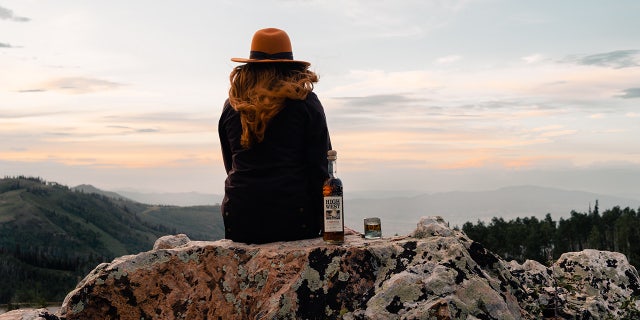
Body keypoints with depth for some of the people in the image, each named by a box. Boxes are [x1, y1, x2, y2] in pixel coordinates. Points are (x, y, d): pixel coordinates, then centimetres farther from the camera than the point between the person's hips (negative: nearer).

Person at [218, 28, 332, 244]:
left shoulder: (231, 105, 10)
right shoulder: (305, 102, 0)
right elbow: (320, 167, -2)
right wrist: (323, 222, 4)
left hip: (239, 221, 3)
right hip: (292, 220, -3)